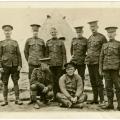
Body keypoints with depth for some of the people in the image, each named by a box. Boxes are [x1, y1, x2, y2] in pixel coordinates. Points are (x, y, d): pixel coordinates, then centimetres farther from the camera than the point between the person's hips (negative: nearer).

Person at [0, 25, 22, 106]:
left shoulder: (15, 42, 9)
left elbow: (19, 54, 7)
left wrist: (20, 65, -2)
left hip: (15, 65, 1)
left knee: (16, 82, 2)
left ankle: (17, 99, 7)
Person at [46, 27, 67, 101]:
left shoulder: (61, 42, 5)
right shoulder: (48, 43, 10)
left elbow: (64, 54, 2)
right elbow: (46, 54, 13)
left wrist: (64, 64, -4)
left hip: (59, 64, -2)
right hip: (51, 64, 2)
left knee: (59, 80, -1)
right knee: (53, 80, 3)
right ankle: (55, 96, 10)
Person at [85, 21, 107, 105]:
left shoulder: (102, 37, -3)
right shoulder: (89, 38, 15)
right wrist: (87, 58, 13)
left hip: (97, 62, -6)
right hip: (89, 62, 6)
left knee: (99, 81, -5)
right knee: (93, 82, 10)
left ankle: (102, 100, 2)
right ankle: (95, 99, 19)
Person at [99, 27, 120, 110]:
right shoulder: (104, 45, 14)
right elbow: (101, 58, 14)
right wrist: (100, 69, 8)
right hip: (106, 69, 4)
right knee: (108, 87, 6)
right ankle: (110, 104, 13)